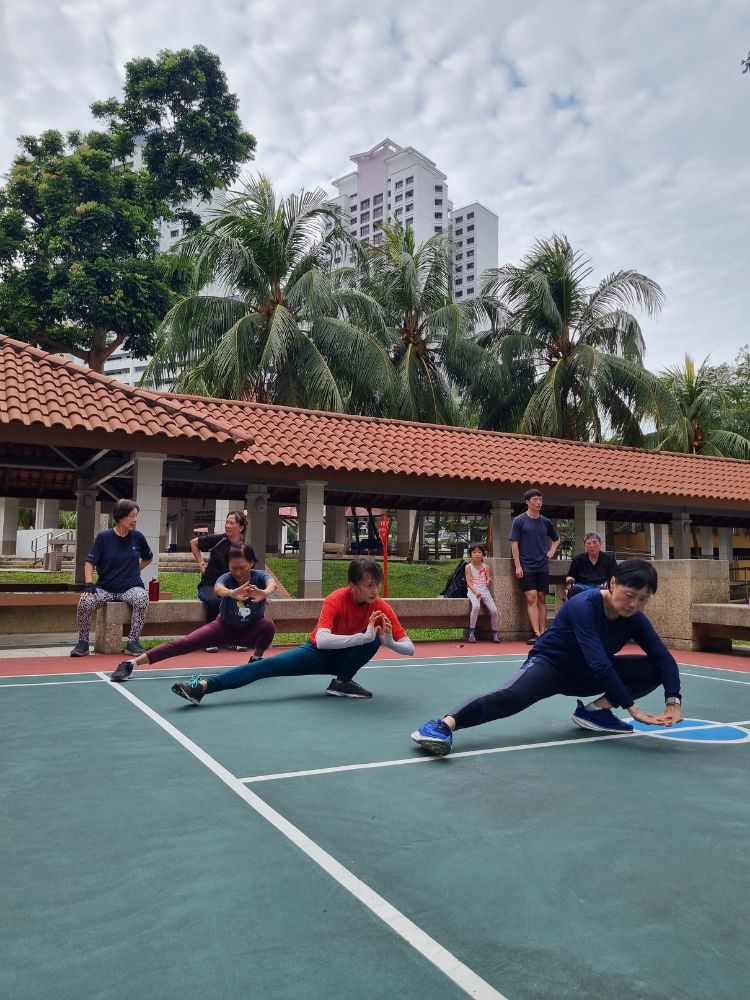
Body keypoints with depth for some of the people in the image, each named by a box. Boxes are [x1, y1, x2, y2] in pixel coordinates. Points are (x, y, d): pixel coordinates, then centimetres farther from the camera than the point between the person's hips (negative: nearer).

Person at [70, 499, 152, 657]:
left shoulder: (137, 537, 2)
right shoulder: (103, 537, -3)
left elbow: (148, 558, 21)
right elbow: (90, 562, -3)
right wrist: (89, 584, -15)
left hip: (131, 587, 0)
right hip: (105, 588, 0)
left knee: (142, 598, -32)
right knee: (85, 602, -27)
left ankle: (133, 642, -20)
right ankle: (83, 643, -6)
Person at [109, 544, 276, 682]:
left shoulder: (260, 576, -24)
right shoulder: (226, 578, -24)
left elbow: (272, 583, -49)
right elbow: (218, 589, -49)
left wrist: (264, 593, -75)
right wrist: (232, 593, -75)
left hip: (250, 631, 0)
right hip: (225, 627, 0)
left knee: (268, 625, -32)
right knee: (187, 642, -18)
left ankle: (256, 660, -6)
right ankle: (130, 664, -19)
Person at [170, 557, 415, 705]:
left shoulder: (382, 608, -20)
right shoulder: (336, 600, -27)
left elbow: (410, 649, -16)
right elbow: (321, 640, -43)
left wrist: (389, 641, -39)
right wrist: (364, 637, -51)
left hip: (348, 655, 2)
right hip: (319, 652, -2)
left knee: (376, 635, -28)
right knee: (269, 665, -23)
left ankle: (342, 682, -15)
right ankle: (203, 686, -32)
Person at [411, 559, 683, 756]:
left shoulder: (635, 619, -10)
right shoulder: (584, 606, -29)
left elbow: (665, 660, -12)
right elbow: (599, 663, -35)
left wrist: (673, 702, -28)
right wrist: (632, 708, -34)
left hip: (586, 675, 7)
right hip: (549, 663, -7)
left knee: (655, 670, -8)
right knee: (512, 696, -39)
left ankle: (596, 709, -5)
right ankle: (443, 725, -50)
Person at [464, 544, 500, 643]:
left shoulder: (485, 567, 12)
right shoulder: (468, 567, 4)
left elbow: (487, 583, 10)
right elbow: (469, 582, -5)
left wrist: (489, 582, -15)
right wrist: (475, 592, -22)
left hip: (484, 590, 3)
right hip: (473, 590, -3)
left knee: (494, 610, -16)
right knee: (476, 606, -34)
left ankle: (494, 633, 4)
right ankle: (471, 632, -24)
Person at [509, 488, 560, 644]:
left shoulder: (546, 522, 10)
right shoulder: (519, 521, -1)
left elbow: (556, 539, 26)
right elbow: (514, 544, -4)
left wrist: (551, 552, 8)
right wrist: (518, 566, -9)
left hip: (543, 567, 4)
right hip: (527, 567, -4)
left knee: (542, 599, 5)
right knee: (531, 599, -9)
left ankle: (542, 633, 9)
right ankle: (536, 633, -11)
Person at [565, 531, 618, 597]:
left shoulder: (609, 558, 20)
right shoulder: (578, 559, 22)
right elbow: (569, 576, 23)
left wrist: (609, 583, -10)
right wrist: (569, 579, -3)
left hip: (601, 587, 0)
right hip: (582, 586, 0)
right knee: (575, 588, -39)